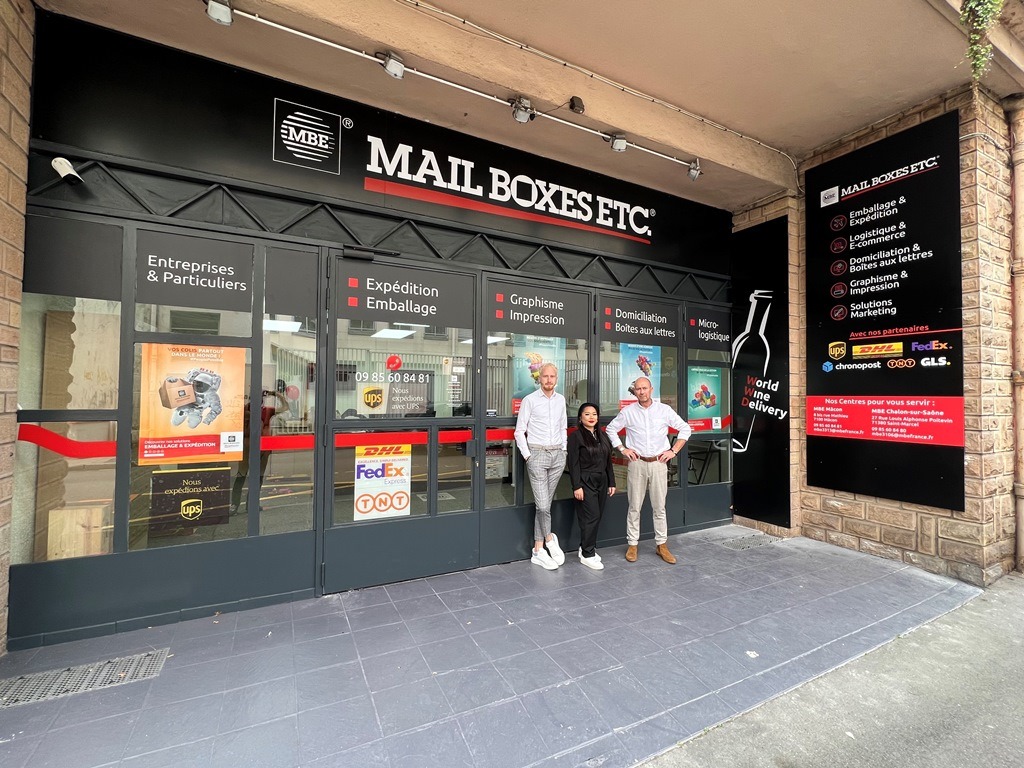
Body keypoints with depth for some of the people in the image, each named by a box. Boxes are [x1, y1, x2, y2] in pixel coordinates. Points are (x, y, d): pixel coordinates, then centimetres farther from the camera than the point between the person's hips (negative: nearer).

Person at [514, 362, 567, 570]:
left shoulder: (560, 400, 10)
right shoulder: (530, 400, -4)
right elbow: (519, 431, -3)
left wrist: (564, 450, 11)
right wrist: (527, 456, -6)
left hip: (558, 455, 4)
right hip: (537, 454, -4)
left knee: (545, 504, 8)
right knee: (543, 504, -7)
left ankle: (538, 550, 17)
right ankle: (549, 539, 18)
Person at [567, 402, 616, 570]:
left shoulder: (602, 436, 12)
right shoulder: (576, 436, -7)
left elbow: (608, 461, 15)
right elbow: (573, 463, -11)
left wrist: (611, 482, 12)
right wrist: (576, 486, -15)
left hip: (602, 482, 7)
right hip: (586, 482, -6)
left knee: (597, 517, 10)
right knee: (591, 517, -6)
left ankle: (586, 548, 26)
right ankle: (587, 554, 7)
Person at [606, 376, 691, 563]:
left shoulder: (664, 410, 1)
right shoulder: (628, 411, 0)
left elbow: (685, 429, 7)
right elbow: (611, 429, 9)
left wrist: (674, 451, 1)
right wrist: (622, 449, 1)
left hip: (658, 463, 1)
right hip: (637, 463, 0)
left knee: (659, 507, 8)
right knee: (634, 507, 5)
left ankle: (662, 545, 21)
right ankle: (632, 545, 16)